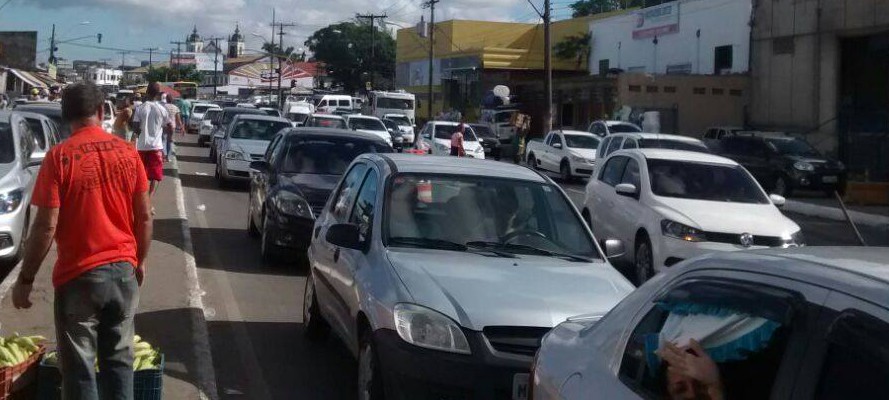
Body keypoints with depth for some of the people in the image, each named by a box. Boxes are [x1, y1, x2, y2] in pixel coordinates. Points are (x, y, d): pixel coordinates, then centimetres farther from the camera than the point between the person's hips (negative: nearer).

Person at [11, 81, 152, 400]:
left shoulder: (59, 157, -11)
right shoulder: (127, 152, 0)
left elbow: (46, 226, -13)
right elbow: (144, 216, 4)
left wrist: (25, 279, -4)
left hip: (78, 276, -4)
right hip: (123, 269, 4)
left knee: (79, 369, 6)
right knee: (119, 361, 15)